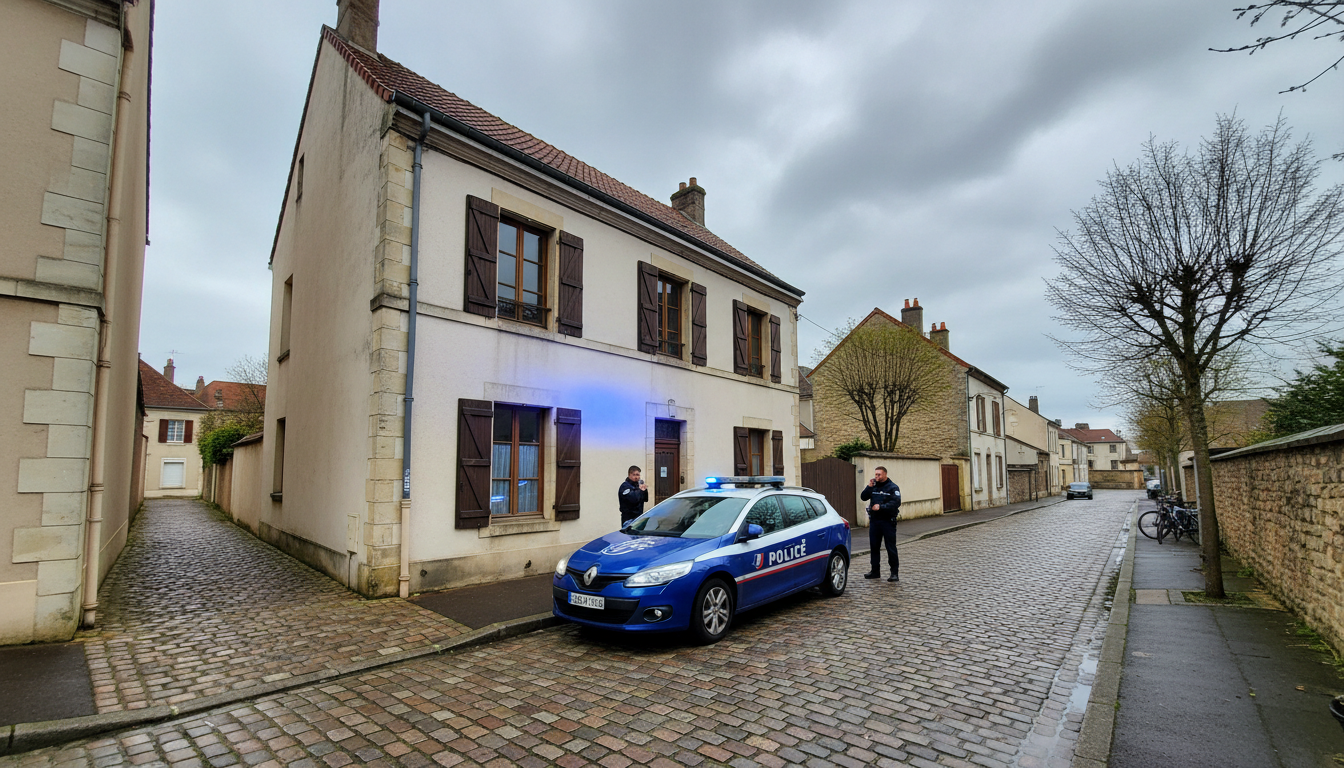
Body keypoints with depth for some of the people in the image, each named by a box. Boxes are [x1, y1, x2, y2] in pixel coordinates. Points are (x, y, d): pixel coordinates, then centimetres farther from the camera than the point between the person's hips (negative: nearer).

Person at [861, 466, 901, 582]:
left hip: (888, 521, -5)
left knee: (891, 547, -2)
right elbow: (863, 497, 4)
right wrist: (869, 487, -9)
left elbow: (896, 502, -17)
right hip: (874, 520, 5)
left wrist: (881, 506, -25)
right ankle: (875, 571, 20)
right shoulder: (873, 486, 10)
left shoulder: (893, 487, -4)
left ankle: (895, 572, 6)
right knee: (874, 547, 10)